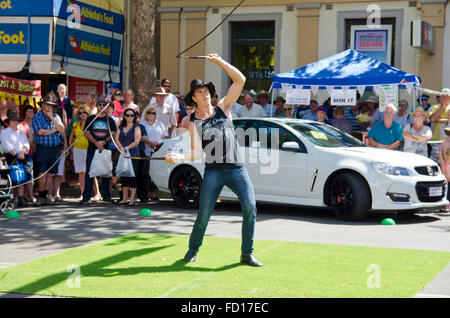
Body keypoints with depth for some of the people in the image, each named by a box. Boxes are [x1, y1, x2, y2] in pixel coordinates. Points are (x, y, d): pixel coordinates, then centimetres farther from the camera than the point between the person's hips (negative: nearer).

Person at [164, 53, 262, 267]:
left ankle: (247, 254, -2)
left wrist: (219, 61, 2)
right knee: (203, 215, -3)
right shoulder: (194, 123, 7)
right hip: (213, 171, -1)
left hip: (237, 168, 2)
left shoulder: (223, 108, 13)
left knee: (250, 208, -13)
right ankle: (193, 249, 22)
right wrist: (178, 157, -25)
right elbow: (197, 153, -7)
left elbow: (240, 80, 7)